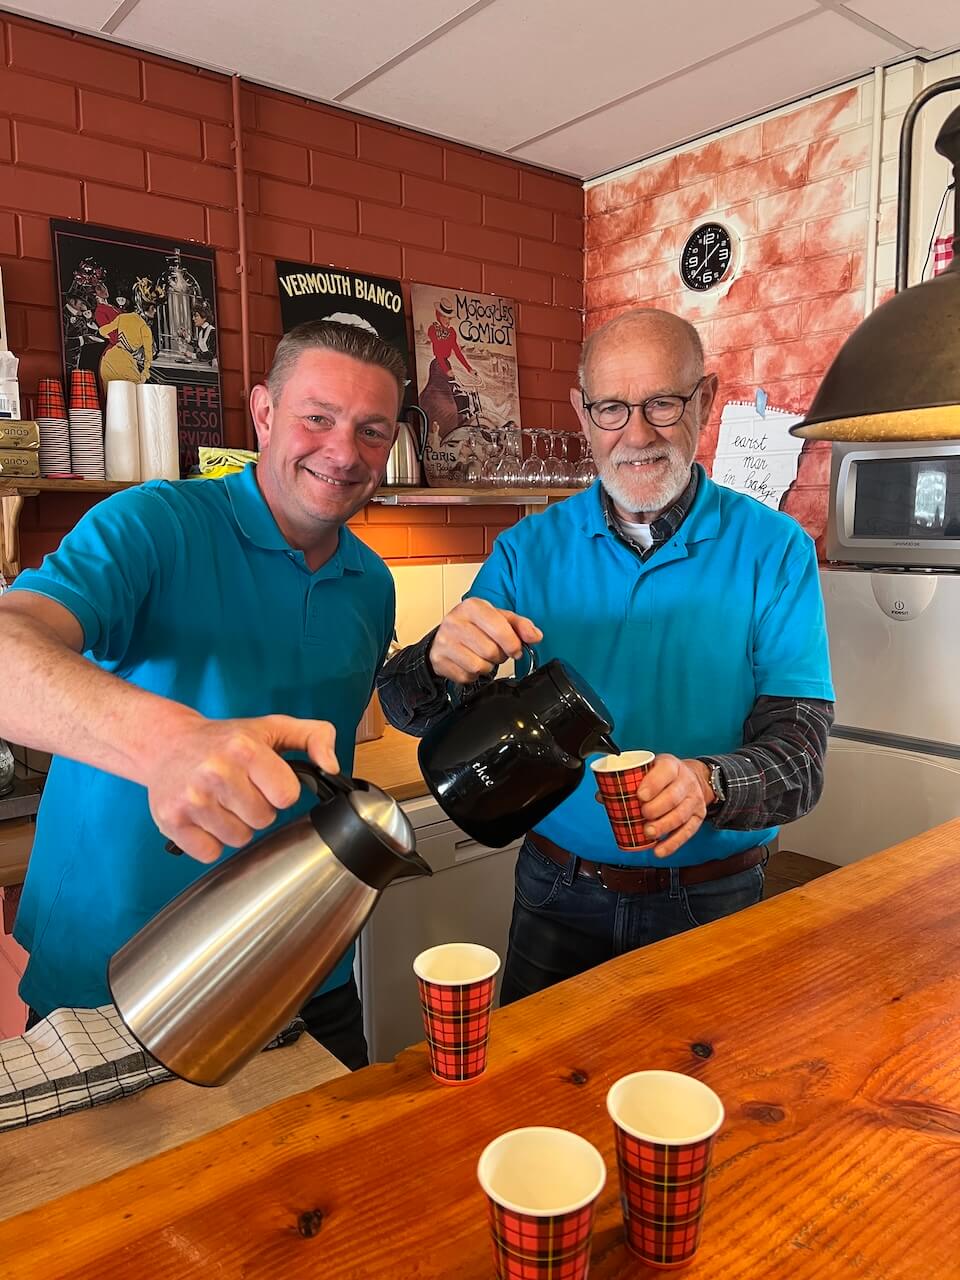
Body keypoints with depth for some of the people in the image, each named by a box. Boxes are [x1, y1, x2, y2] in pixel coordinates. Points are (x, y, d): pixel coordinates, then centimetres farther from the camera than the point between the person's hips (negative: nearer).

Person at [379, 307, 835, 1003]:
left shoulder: (774, 548, -10)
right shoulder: (530, 548, -5)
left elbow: (799, 751, -15)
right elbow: (408, 708, -7)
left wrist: (708, 783, -37)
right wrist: (442, 660, -30)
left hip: (710, 900, -1)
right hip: (559, 894, 2)